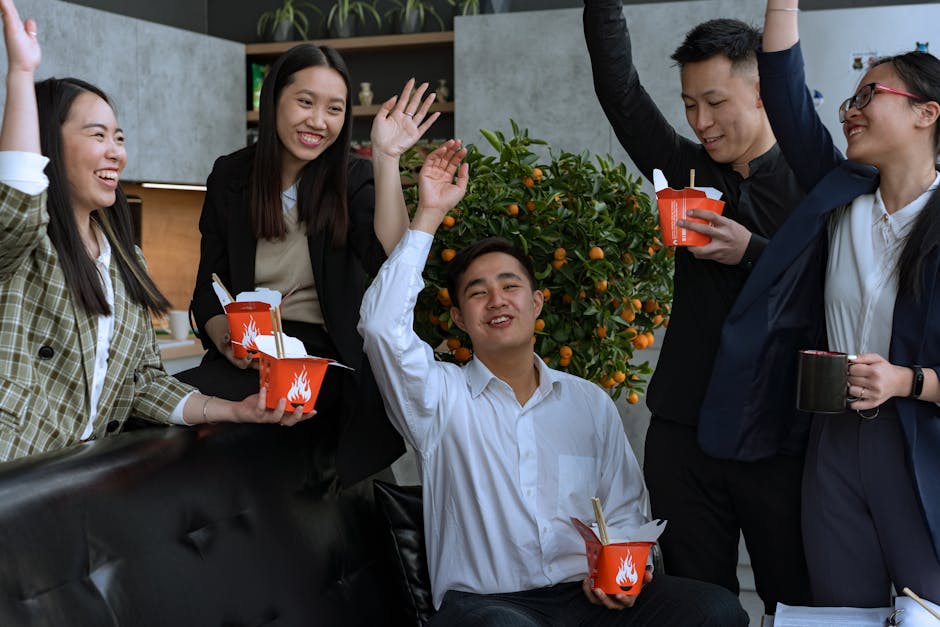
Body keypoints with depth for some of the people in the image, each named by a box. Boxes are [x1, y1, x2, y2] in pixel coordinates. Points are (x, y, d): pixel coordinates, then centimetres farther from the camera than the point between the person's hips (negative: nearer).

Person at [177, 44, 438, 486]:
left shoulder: (353, 179, 4)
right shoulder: (230, 176, 9)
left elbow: (389, 259, -16)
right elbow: (208, 288, 9)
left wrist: (387, 159, -19)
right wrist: (225, 337, -13)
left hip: (327, 357, -2)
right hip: (246, 357, 3)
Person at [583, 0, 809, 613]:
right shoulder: (690, 171, 9)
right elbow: (620, 89, 1)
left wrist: (752, 252, -18)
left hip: (780, 440, -3)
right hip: (685, 433, 4)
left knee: (799, 601, 6)